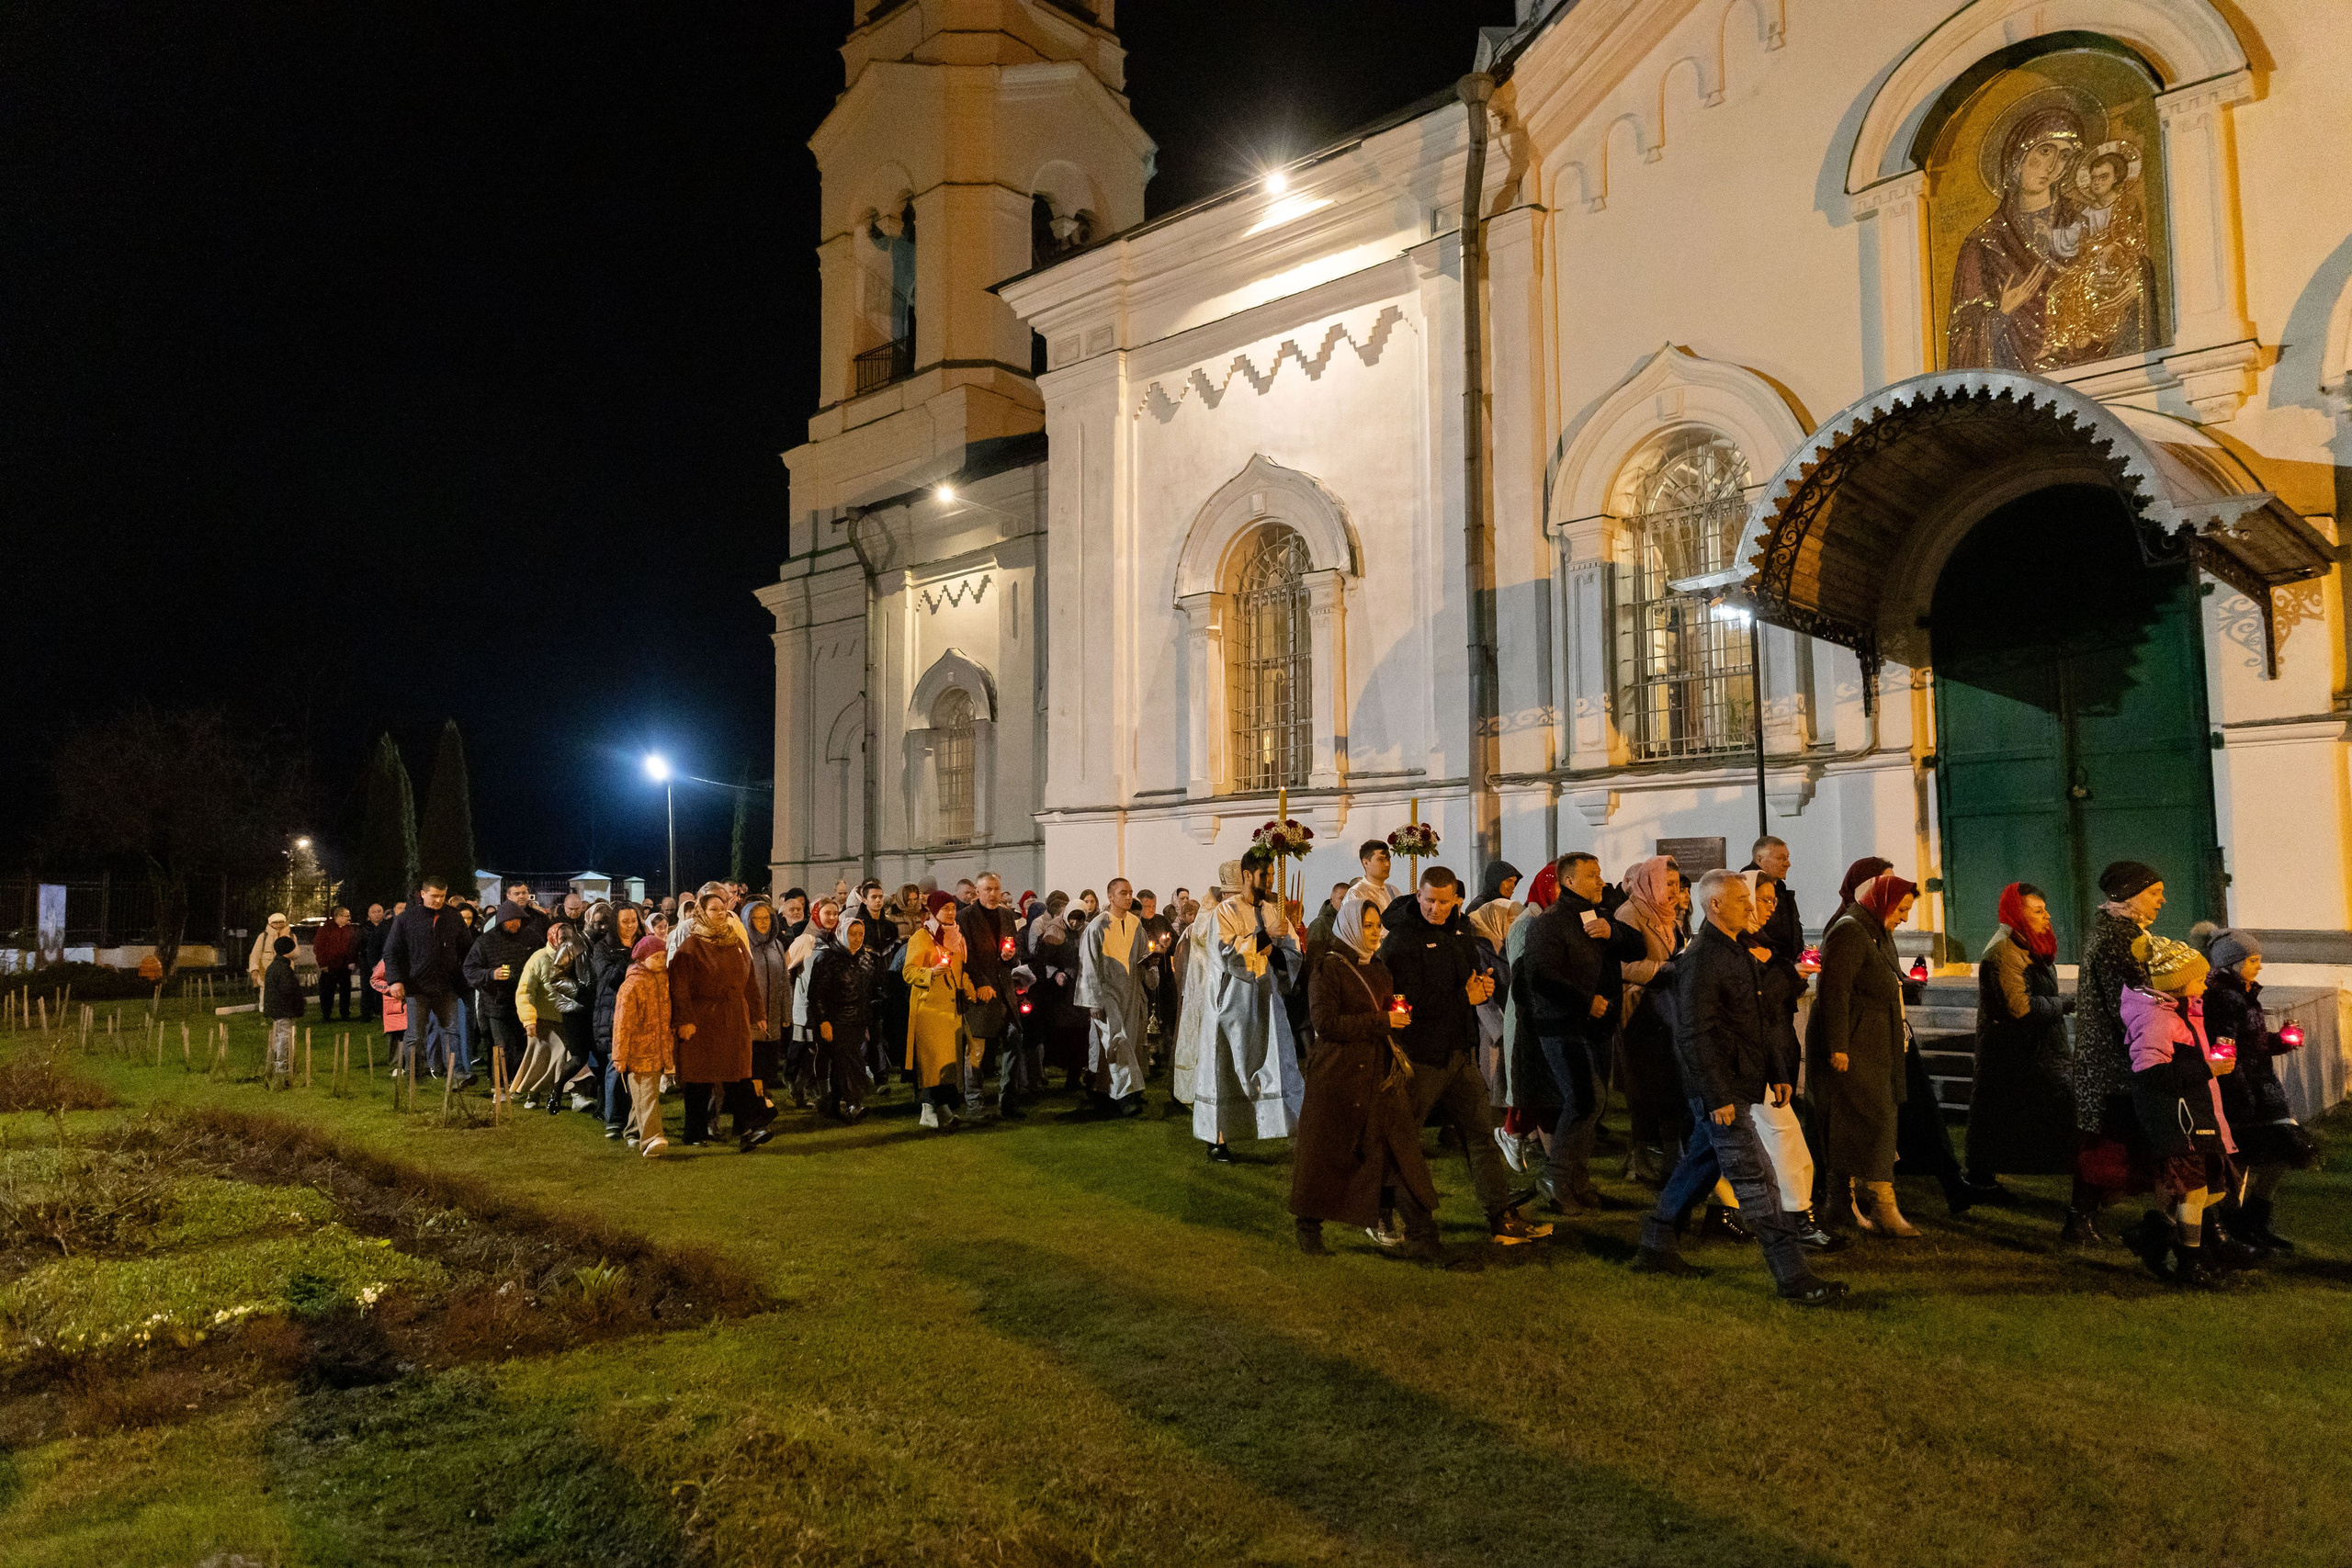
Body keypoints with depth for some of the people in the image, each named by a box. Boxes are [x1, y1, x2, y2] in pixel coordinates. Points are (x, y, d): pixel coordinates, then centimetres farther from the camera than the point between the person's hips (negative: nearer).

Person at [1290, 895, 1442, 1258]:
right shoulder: (1327, 969, -7)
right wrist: (1381, 1022, -18)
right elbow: (1327, 1022, -19)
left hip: (1381, 1076, 6)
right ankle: (1309, 1228, 23)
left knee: (1401, 1150, -2)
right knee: (1326, 1155, 5)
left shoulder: (1376, 970, 16)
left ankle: (1420, 1235, -1)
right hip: (1339, 1077, -6)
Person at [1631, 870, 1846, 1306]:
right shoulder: (1700, 959, -17)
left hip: (1741, 1085, 10)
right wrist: (1717, 1097, -22)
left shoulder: (1741, 951, 15)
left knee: (1701, 1164, 16)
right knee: (1757, 1180, -6)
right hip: (1720, 1090, -10)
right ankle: (1793, 1278, -2)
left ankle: (1655, 1249, 27)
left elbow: (1758, 1021, 23)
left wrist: (1776, 1073, 18)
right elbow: (1694, 1034, -21)